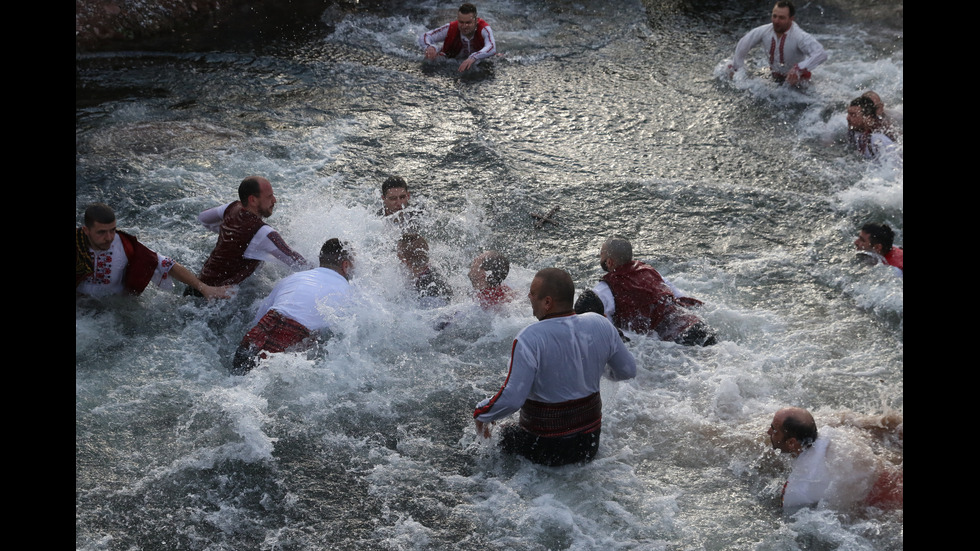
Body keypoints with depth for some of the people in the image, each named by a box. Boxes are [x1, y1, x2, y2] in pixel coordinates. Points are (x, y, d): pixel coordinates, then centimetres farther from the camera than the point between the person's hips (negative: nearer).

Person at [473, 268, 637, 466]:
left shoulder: (530, 339, -23)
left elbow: (512, 399, -25)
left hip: (545, 449, -6)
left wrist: (480, 414, -7)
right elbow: (628, 371, 5)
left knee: (504, 433, 22)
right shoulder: (601, 325, -7)